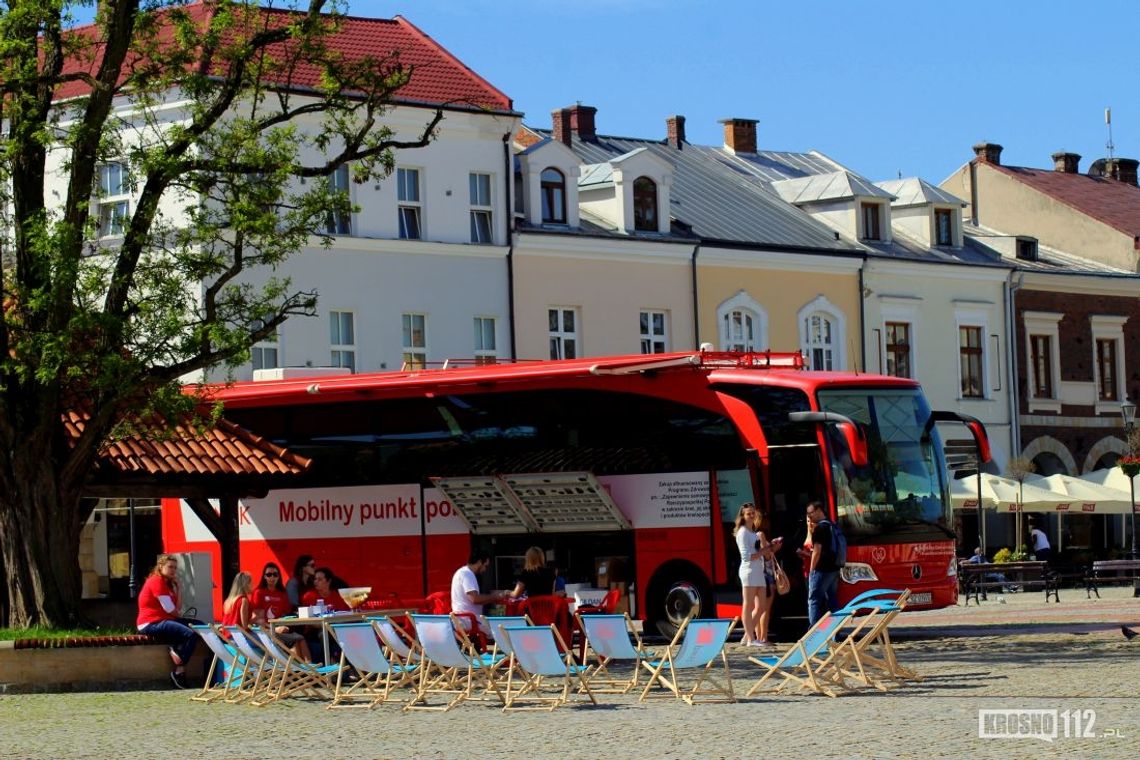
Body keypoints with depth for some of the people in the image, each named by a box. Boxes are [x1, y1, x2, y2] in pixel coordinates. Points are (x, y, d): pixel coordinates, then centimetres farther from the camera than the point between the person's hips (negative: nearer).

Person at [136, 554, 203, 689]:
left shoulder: (168, 583, 19)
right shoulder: (156, 581, -10)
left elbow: (177, 609, 10)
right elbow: (169, 609, -14)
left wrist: (177, 586, 7)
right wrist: (179, 616, 7)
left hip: (164, 621, 10)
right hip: (152, 623, -10)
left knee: (199, 625, 5)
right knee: (191, 634, -25)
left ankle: (177, 650, -8)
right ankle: (179, 671, -20)